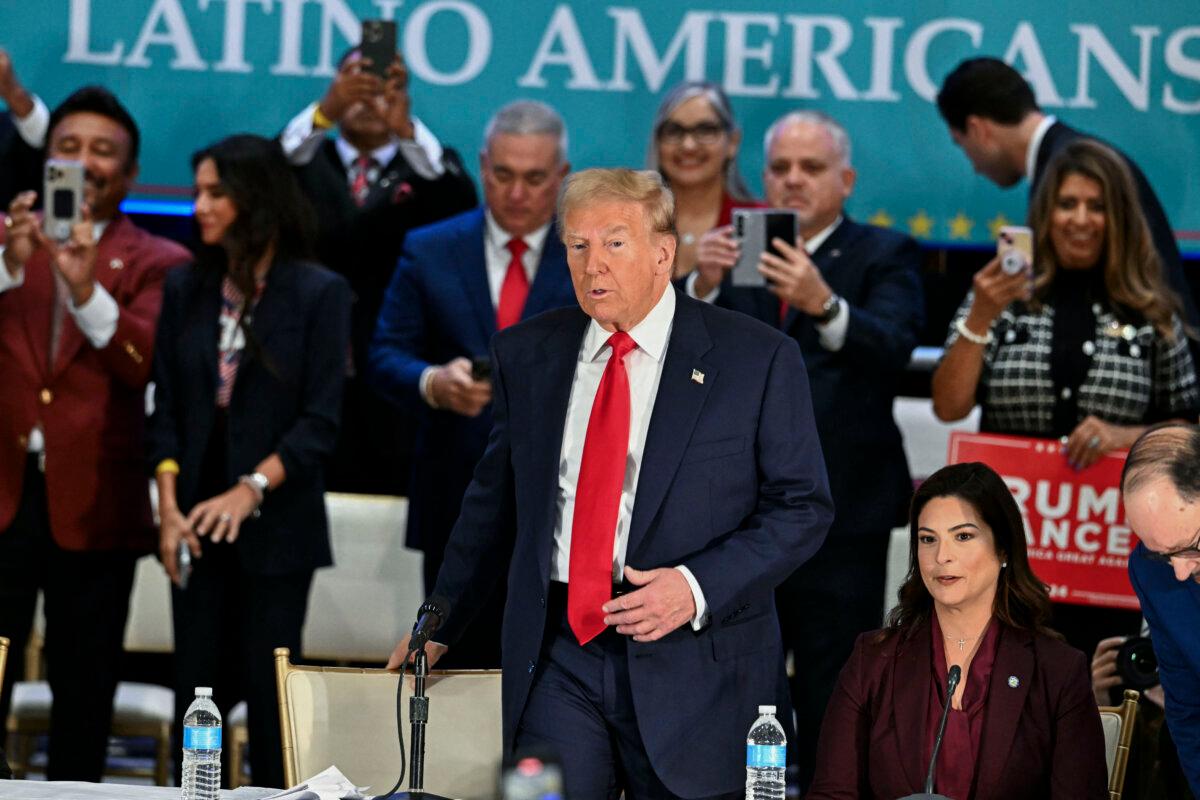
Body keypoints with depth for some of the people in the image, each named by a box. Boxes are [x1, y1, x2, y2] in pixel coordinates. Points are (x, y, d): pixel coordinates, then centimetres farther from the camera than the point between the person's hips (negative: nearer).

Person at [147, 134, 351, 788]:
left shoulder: (319, 293, -4)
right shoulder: (187, 288, 8)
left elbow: (320, 421, -8)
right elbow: (167, 408, 7)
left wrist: (251, 490, -19)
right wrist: (168, 503, -5)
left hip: (277, 524, -3)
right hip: (197, 525, 4)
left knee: (267, 687, -2)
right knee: (196, 684, 3)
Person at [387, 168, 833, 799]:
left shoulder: (758, 359, -2)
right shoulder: (524, 355, 10)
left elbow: (802, 507, -2)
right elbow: (494, 502, 20)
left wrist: (699, 587, -15)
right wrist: (439, 625, 23)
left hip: (694, 662, -2)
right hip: (557, 656, 3)